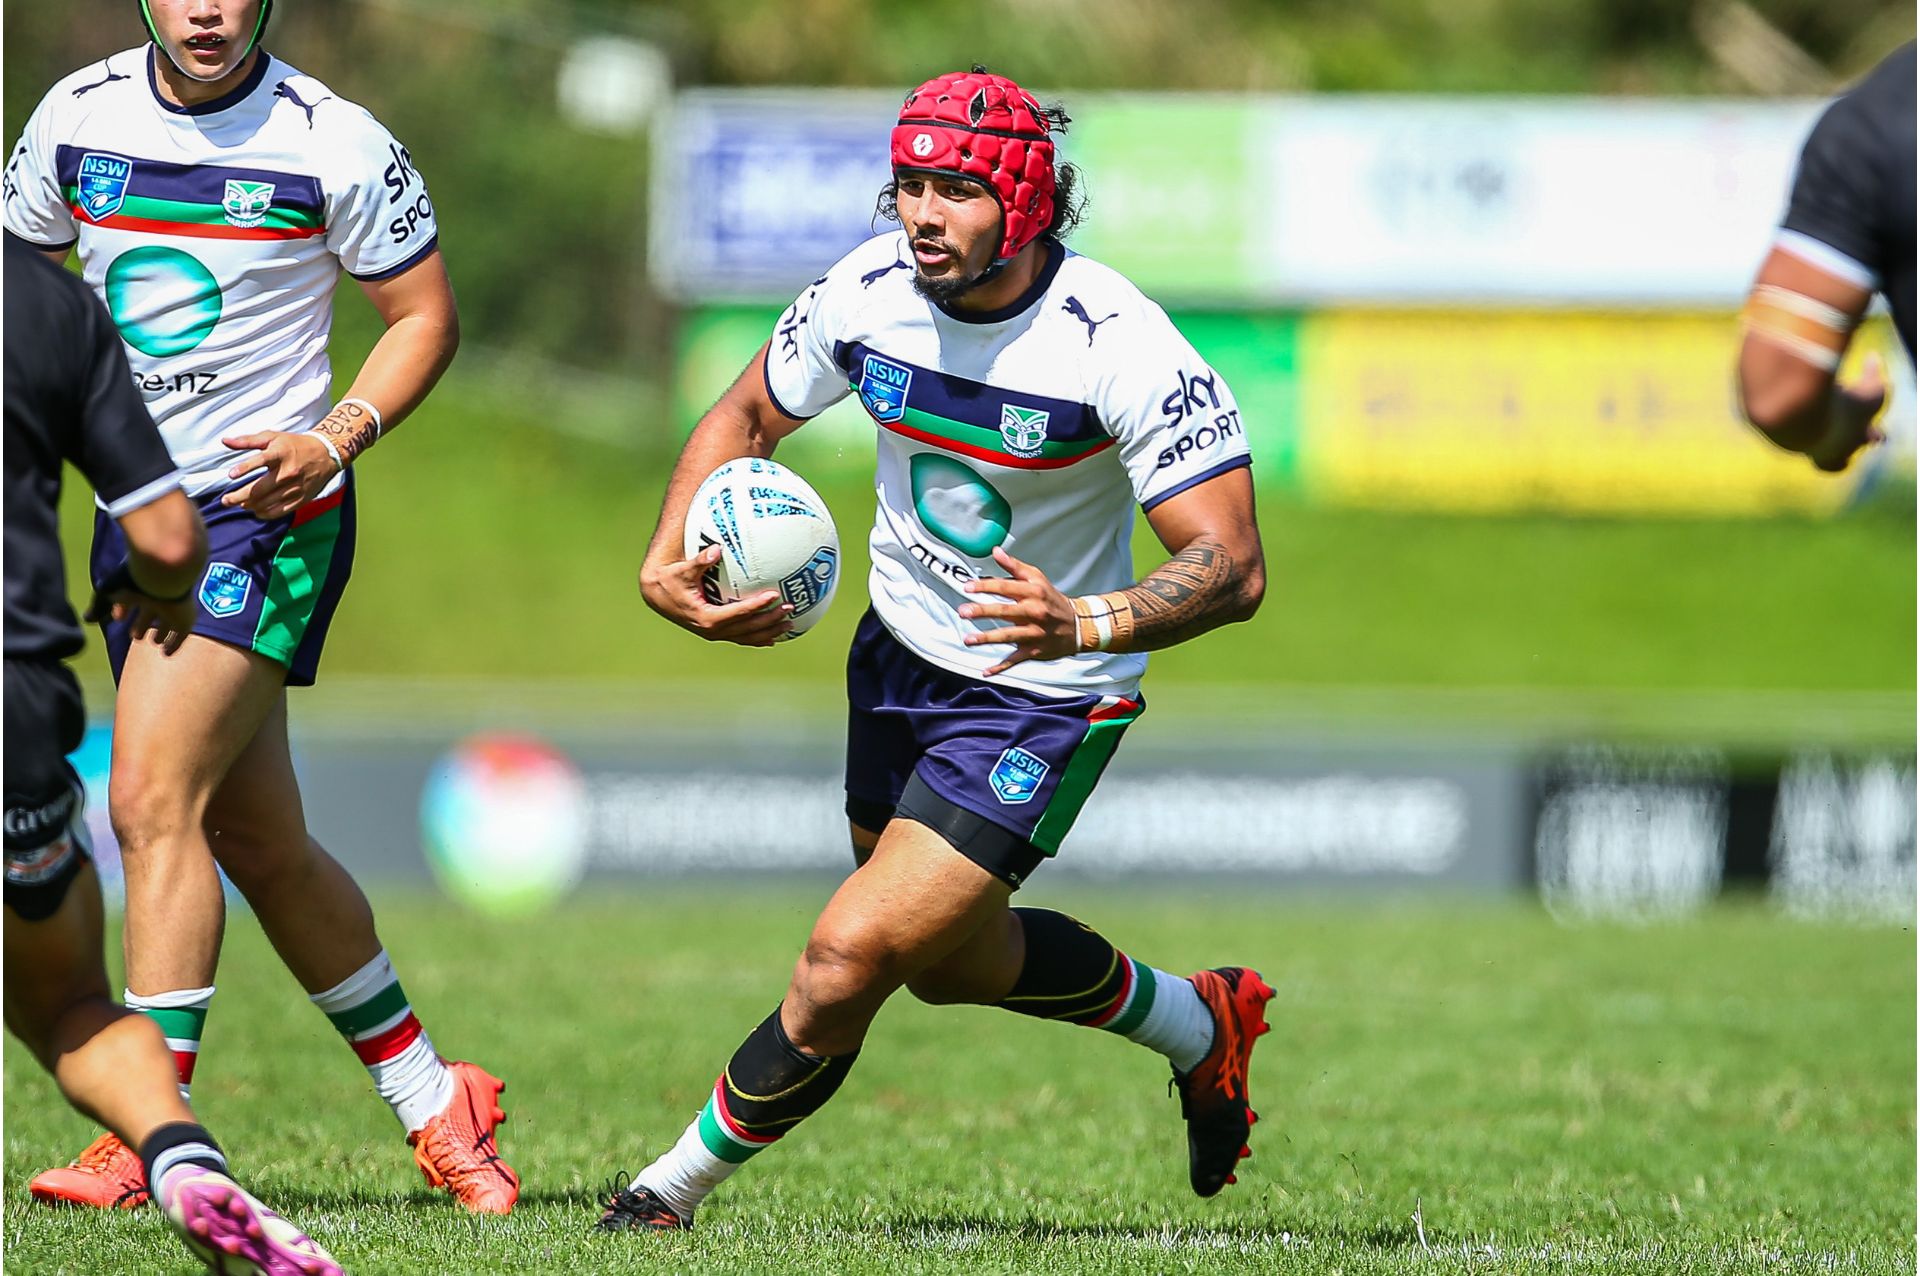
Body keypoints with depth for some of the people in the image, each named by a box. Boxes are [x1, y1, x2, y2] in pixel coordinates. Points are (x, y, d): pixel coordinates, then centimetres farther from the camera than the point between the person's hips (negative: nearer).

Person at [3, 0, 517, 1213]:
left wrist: (332, 440, -17)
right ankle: (433, 1101, 23)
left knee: (155, 799, -18)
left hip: (267, 510, -6)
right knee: (259, 839, 10)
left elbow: (427, 314, -2)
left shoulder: (334, 143, -10)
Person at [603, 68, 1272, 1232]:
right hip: (901, 657, 7)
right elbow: (747, 417, 6)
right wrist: (669, 560, -13)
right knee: (955, 962, 25)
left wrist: (1085, 626, -46)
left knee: (846, 961, -16)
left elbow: (1233, 568, -28)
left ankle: (677, 1188, 6)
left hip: (1043, 702, -7)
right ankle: (1200, 1025, 50)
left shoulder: (1117, 344, -28)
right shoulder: (867, 293, -13)